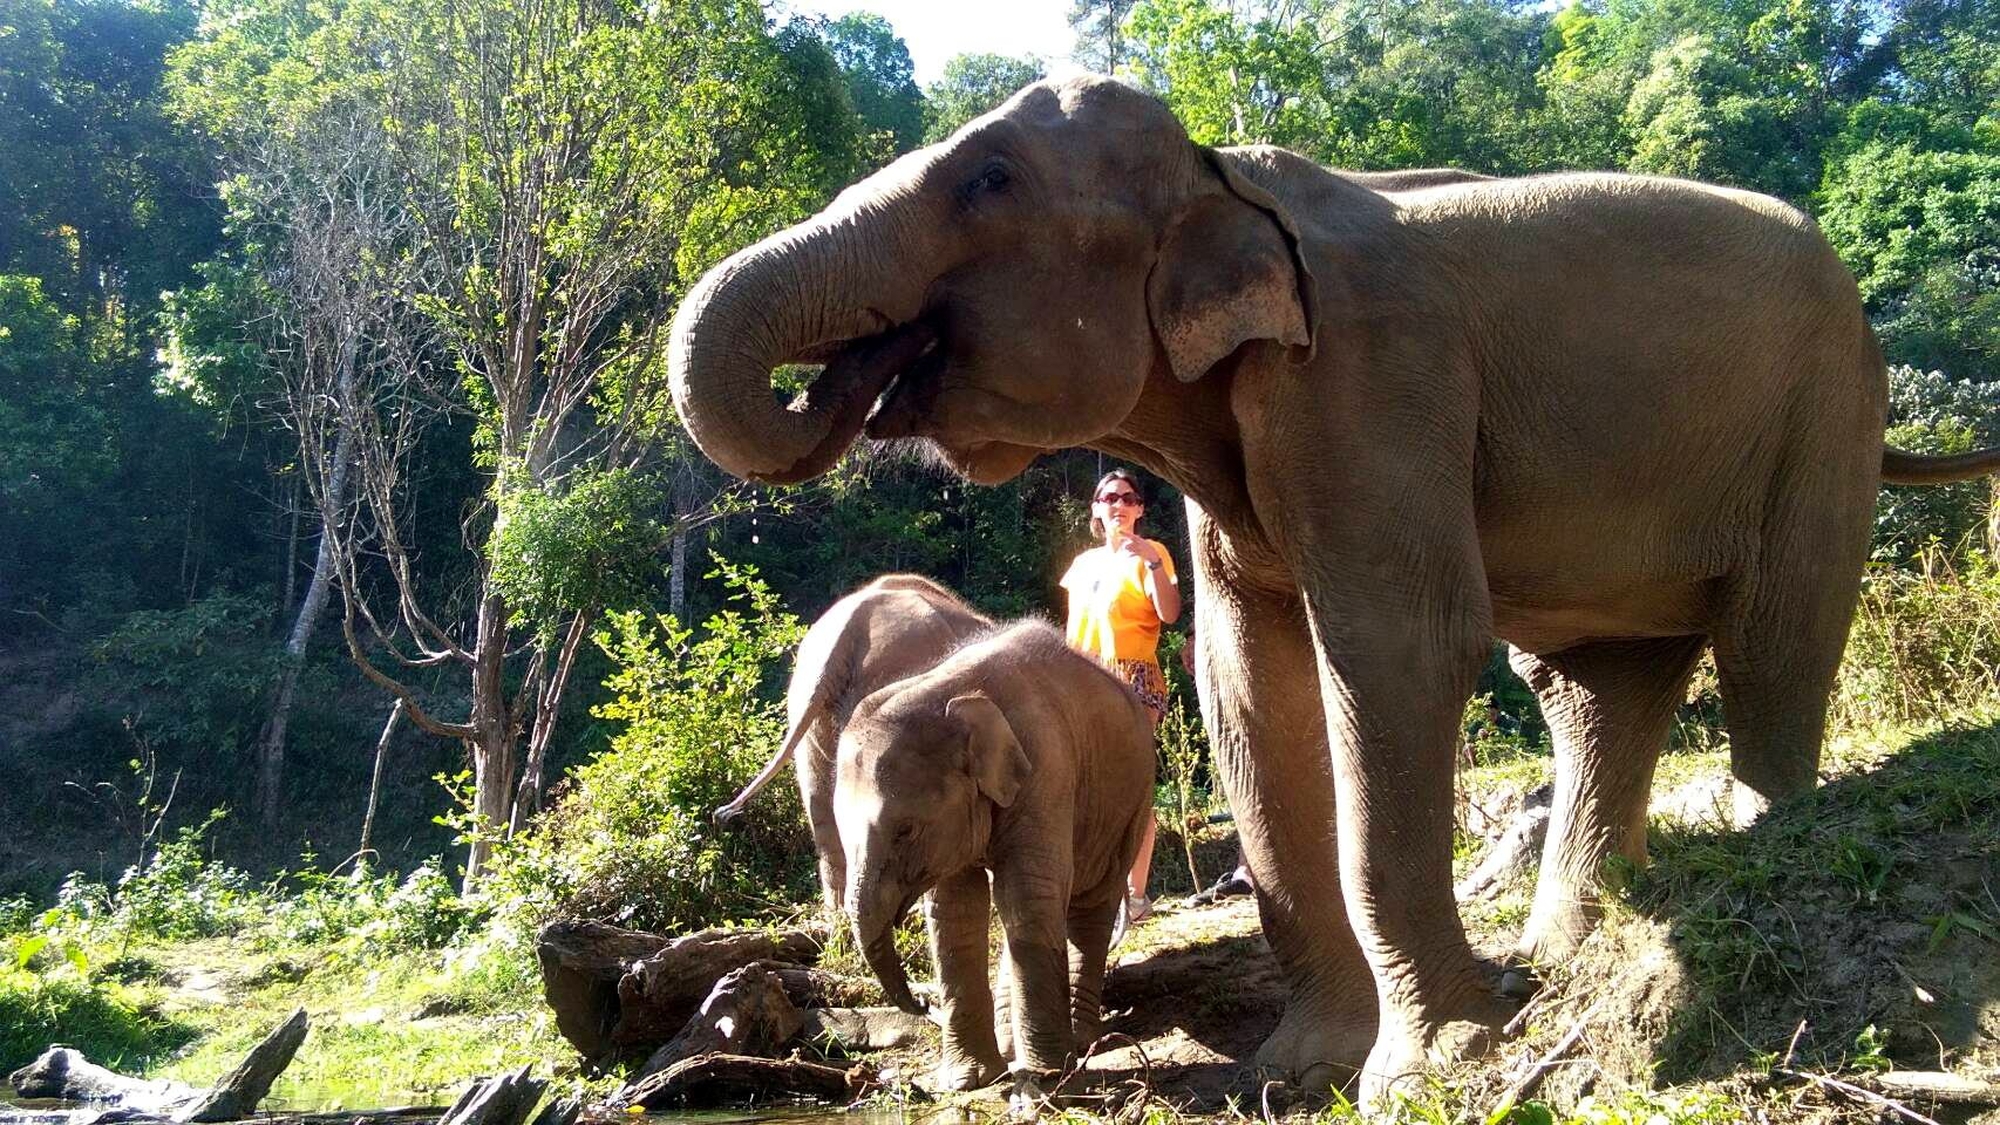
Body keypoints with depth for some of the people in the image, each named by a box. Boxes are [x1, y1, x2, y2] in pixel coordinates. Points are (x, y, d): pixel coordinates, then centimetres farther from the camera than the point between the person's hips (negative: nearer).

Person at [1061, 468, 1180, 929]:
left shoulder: (1148, 554, 3)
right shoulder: (1083, 563, 19)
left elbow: (1169, 613, -12)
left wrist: (1153, 561, -20)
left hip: (1133, 679, -6)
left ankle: (1135, 893, -8)